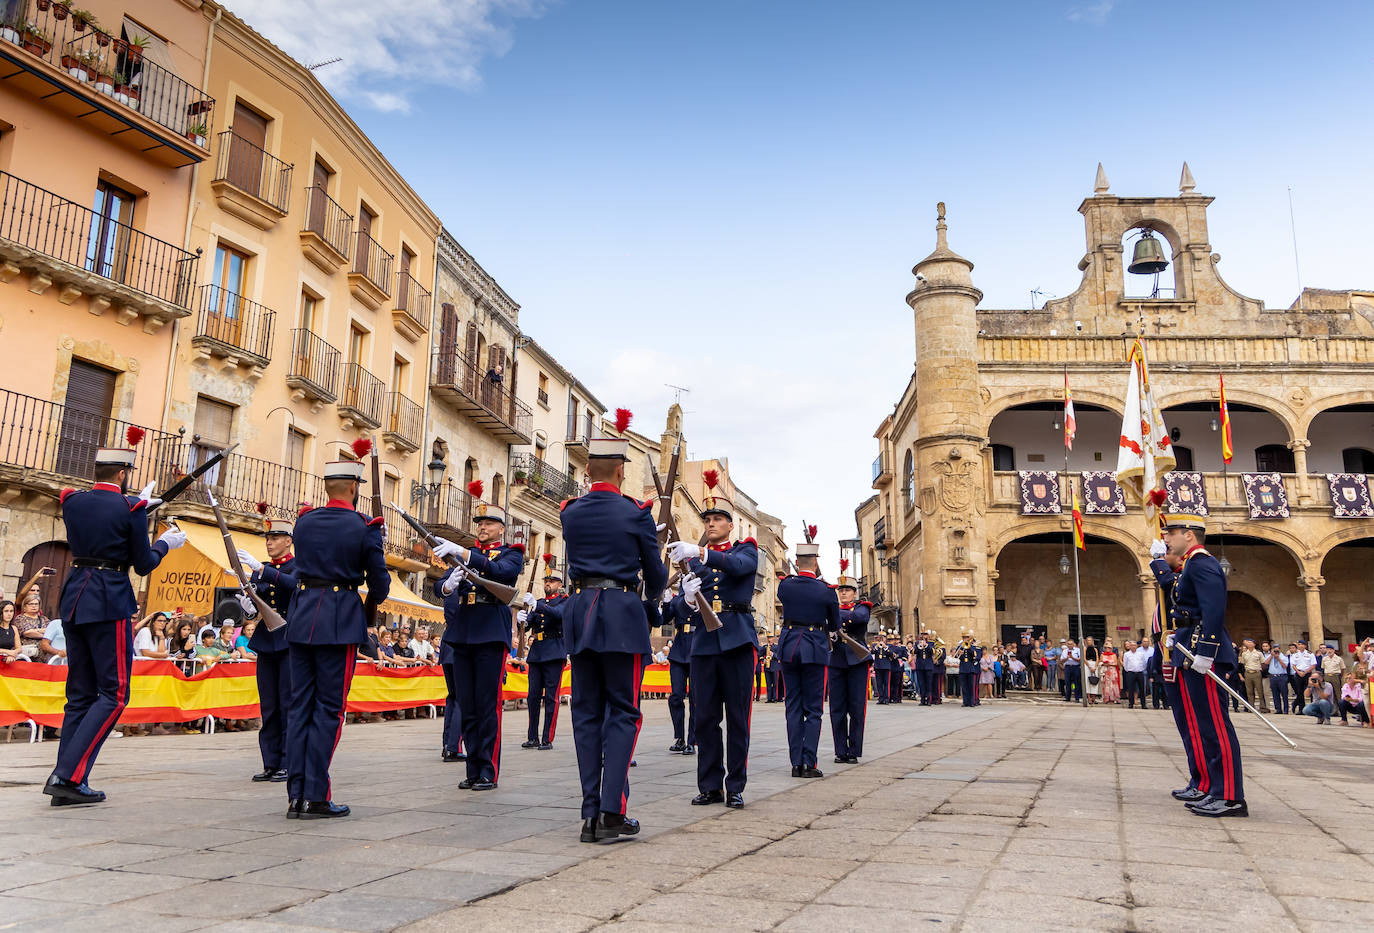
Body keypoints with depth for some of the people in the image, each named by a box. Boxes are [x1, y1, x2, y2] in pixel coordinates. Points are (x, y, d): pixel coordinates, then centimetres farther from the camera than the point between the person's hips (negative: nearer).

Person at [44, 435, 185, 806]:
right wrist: (166, 543, 14)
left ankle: (65, 783, 12)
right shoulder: (130, 508, -10)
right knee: (114, 694, 1)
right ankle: (68, 775, -8)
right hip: (109, 602, -7)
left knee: (80, 693, 13)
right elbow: (143, 565, -4)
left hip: (74, 597, 7)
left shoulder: (71, 502, 7)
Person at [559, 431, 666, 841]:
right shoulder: (636, 513, -4)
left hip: (580, 610, 4)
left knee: (586, 712, 8)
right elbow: (656, 573, 4)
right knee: (623, 711, 1)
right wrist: (652, 600, 26)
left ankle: (590, 813, 7)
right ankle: (613, 811, -6)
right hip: (622, 612, -4)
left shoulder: (570, 512, 7)